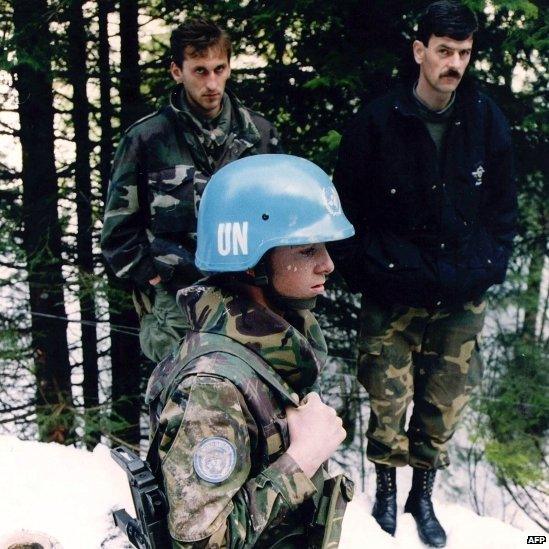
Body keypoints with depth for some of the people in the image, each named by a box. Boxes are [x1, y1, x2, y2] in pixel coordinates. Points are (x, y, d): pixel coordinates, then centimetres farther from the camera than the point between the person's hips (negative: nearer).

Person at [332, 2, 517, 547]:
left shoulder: (486, 120, 2)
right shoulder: (377, 121, -6)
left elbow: (502, 204, 12)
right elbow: (347, 204, 1)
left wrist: (492, 266, 5)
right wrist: (359, 270, -3)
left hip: (462, 296, 3)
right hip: (392, 291, -2)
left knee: (445, 403, 10)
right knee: (388, 399, 3)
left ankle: (423, 496, 28)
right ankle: (386, 491, 26)